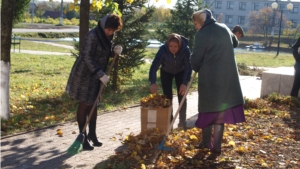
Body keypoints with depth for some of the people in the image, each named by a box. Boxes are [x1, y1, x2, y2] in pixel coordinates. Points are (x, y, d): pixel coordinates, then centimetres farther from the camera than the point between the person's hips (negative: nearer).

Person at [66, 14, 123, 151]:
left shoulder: (107, 36, 5)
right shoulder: (93, 36, -21)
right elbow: (87, 57, -25)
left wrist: (114, 52, -6)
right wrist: (101, 74, -28)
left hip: (96, 75, 8)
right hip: (85, 74, -8)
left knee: (93, 105, 14)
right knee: (84, 105, 0)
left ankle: (92, 134, 27)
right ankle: (83, 138, 10)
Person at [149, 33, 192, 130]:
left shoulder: (185, 50, -34)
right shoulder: (163, 50, -35)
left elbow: (188, 67, -30)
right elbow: (154, 66, -38)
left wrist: (184, 83, -42)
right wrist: (153, 82, -51)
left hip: (180, 72, 0)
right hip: (166, 72, 0)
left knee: (182, 96, -4)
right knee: (168, 97, -3)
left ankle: (182, 122, 8)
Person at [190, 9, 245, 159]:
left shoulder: (202, 34, -11)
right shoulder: (224, 28, 9)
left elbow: (195, 58, -8)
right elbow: (235, 43, 29)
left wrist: (197, 68, 12)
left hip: (210, 78, -5)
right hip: (227, 77, 5)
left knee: (208, 109, 10)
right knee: (220, 110, 8)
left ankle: (206, 142, 22)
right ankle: (216, 148, 12)